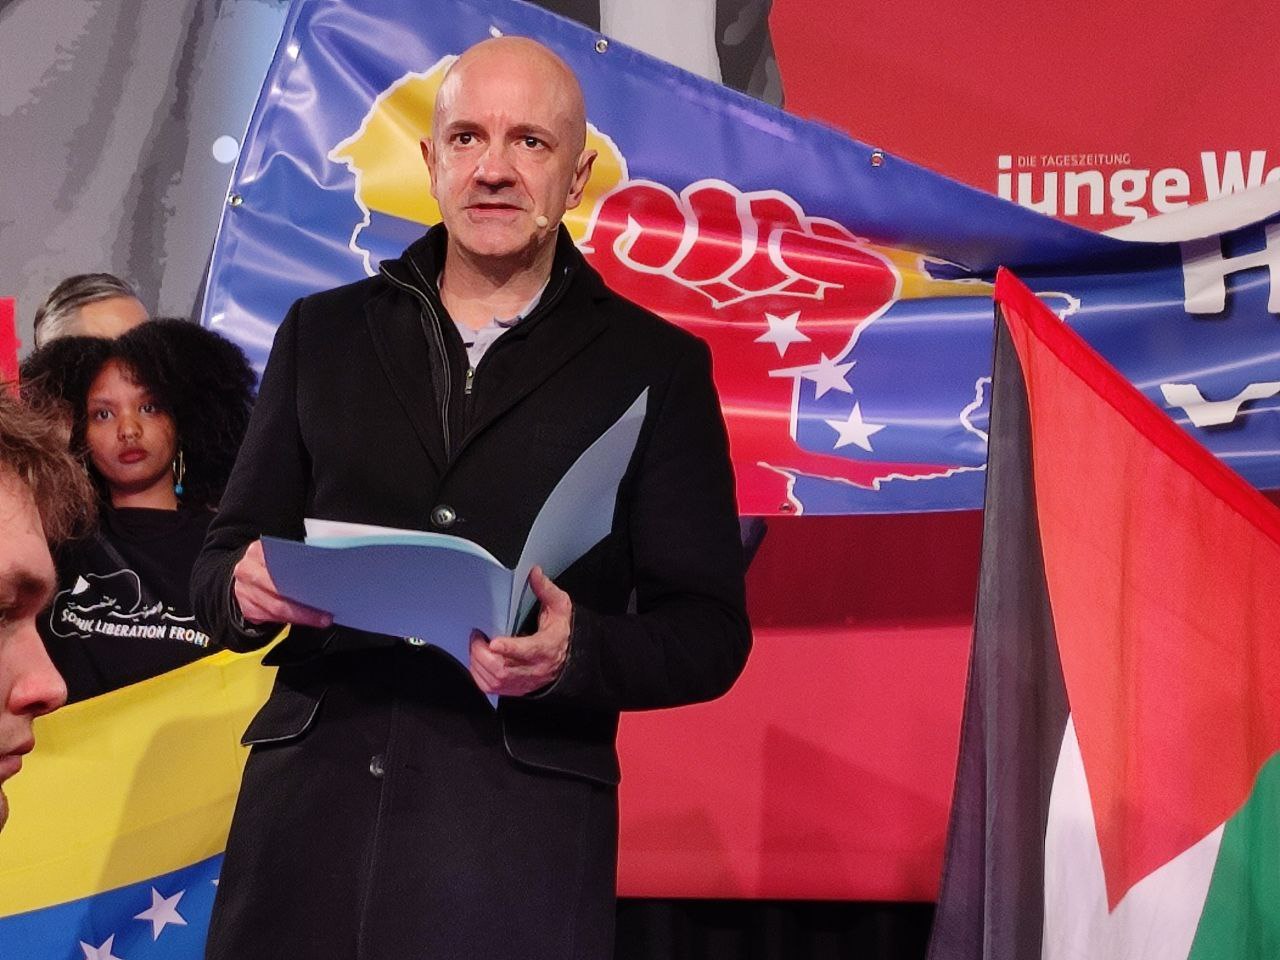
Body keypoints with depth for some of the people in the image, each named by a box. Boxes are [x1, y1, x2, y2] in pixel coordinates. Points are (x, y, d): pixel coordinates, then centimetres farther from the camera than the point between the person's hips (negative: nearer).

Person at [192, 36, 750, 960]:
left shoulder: (655, 365, 5)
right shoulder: (324, 333, 12)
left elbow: (709, 632, 2)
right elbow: (222, 562, 15)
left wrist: (576, 653, -18)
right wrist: (249, 589, -9)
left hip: (524, 825, -2)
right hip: (309, 805, 3)